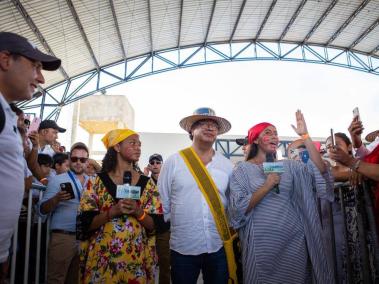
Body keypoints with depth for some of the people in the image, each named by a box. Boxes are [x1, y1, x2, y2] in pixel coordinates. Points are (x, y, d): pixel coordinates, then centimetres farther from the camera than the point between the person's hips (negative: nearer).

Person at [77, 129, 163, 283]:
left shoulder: (147, 183, 1)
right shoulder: (98, 181, -3)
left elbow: (155, 226, 0)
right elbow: (85, 223, -5)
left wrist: (138, 211, -17)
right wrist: (113, 211, -19)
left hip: (137, 259, 2)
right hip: (102, 258, -1)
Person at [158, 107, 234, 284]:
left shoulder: (227, 165, 3)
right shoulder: (173, 162, -4)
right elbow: (162, 202, -1)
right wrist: (166, 230, 2)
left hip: (219, 247, 2)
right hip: (182, 248, -2)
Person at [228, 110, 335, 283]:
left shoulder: (287, 166, 7)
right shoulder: (243, 169, -3)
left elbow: (319, 171, -8)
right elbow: (238, 209, -12)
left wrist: (305, 136, -10)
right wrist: (268, 185, -17)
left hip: (295, 239, 4)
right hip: (262, 243, -3)